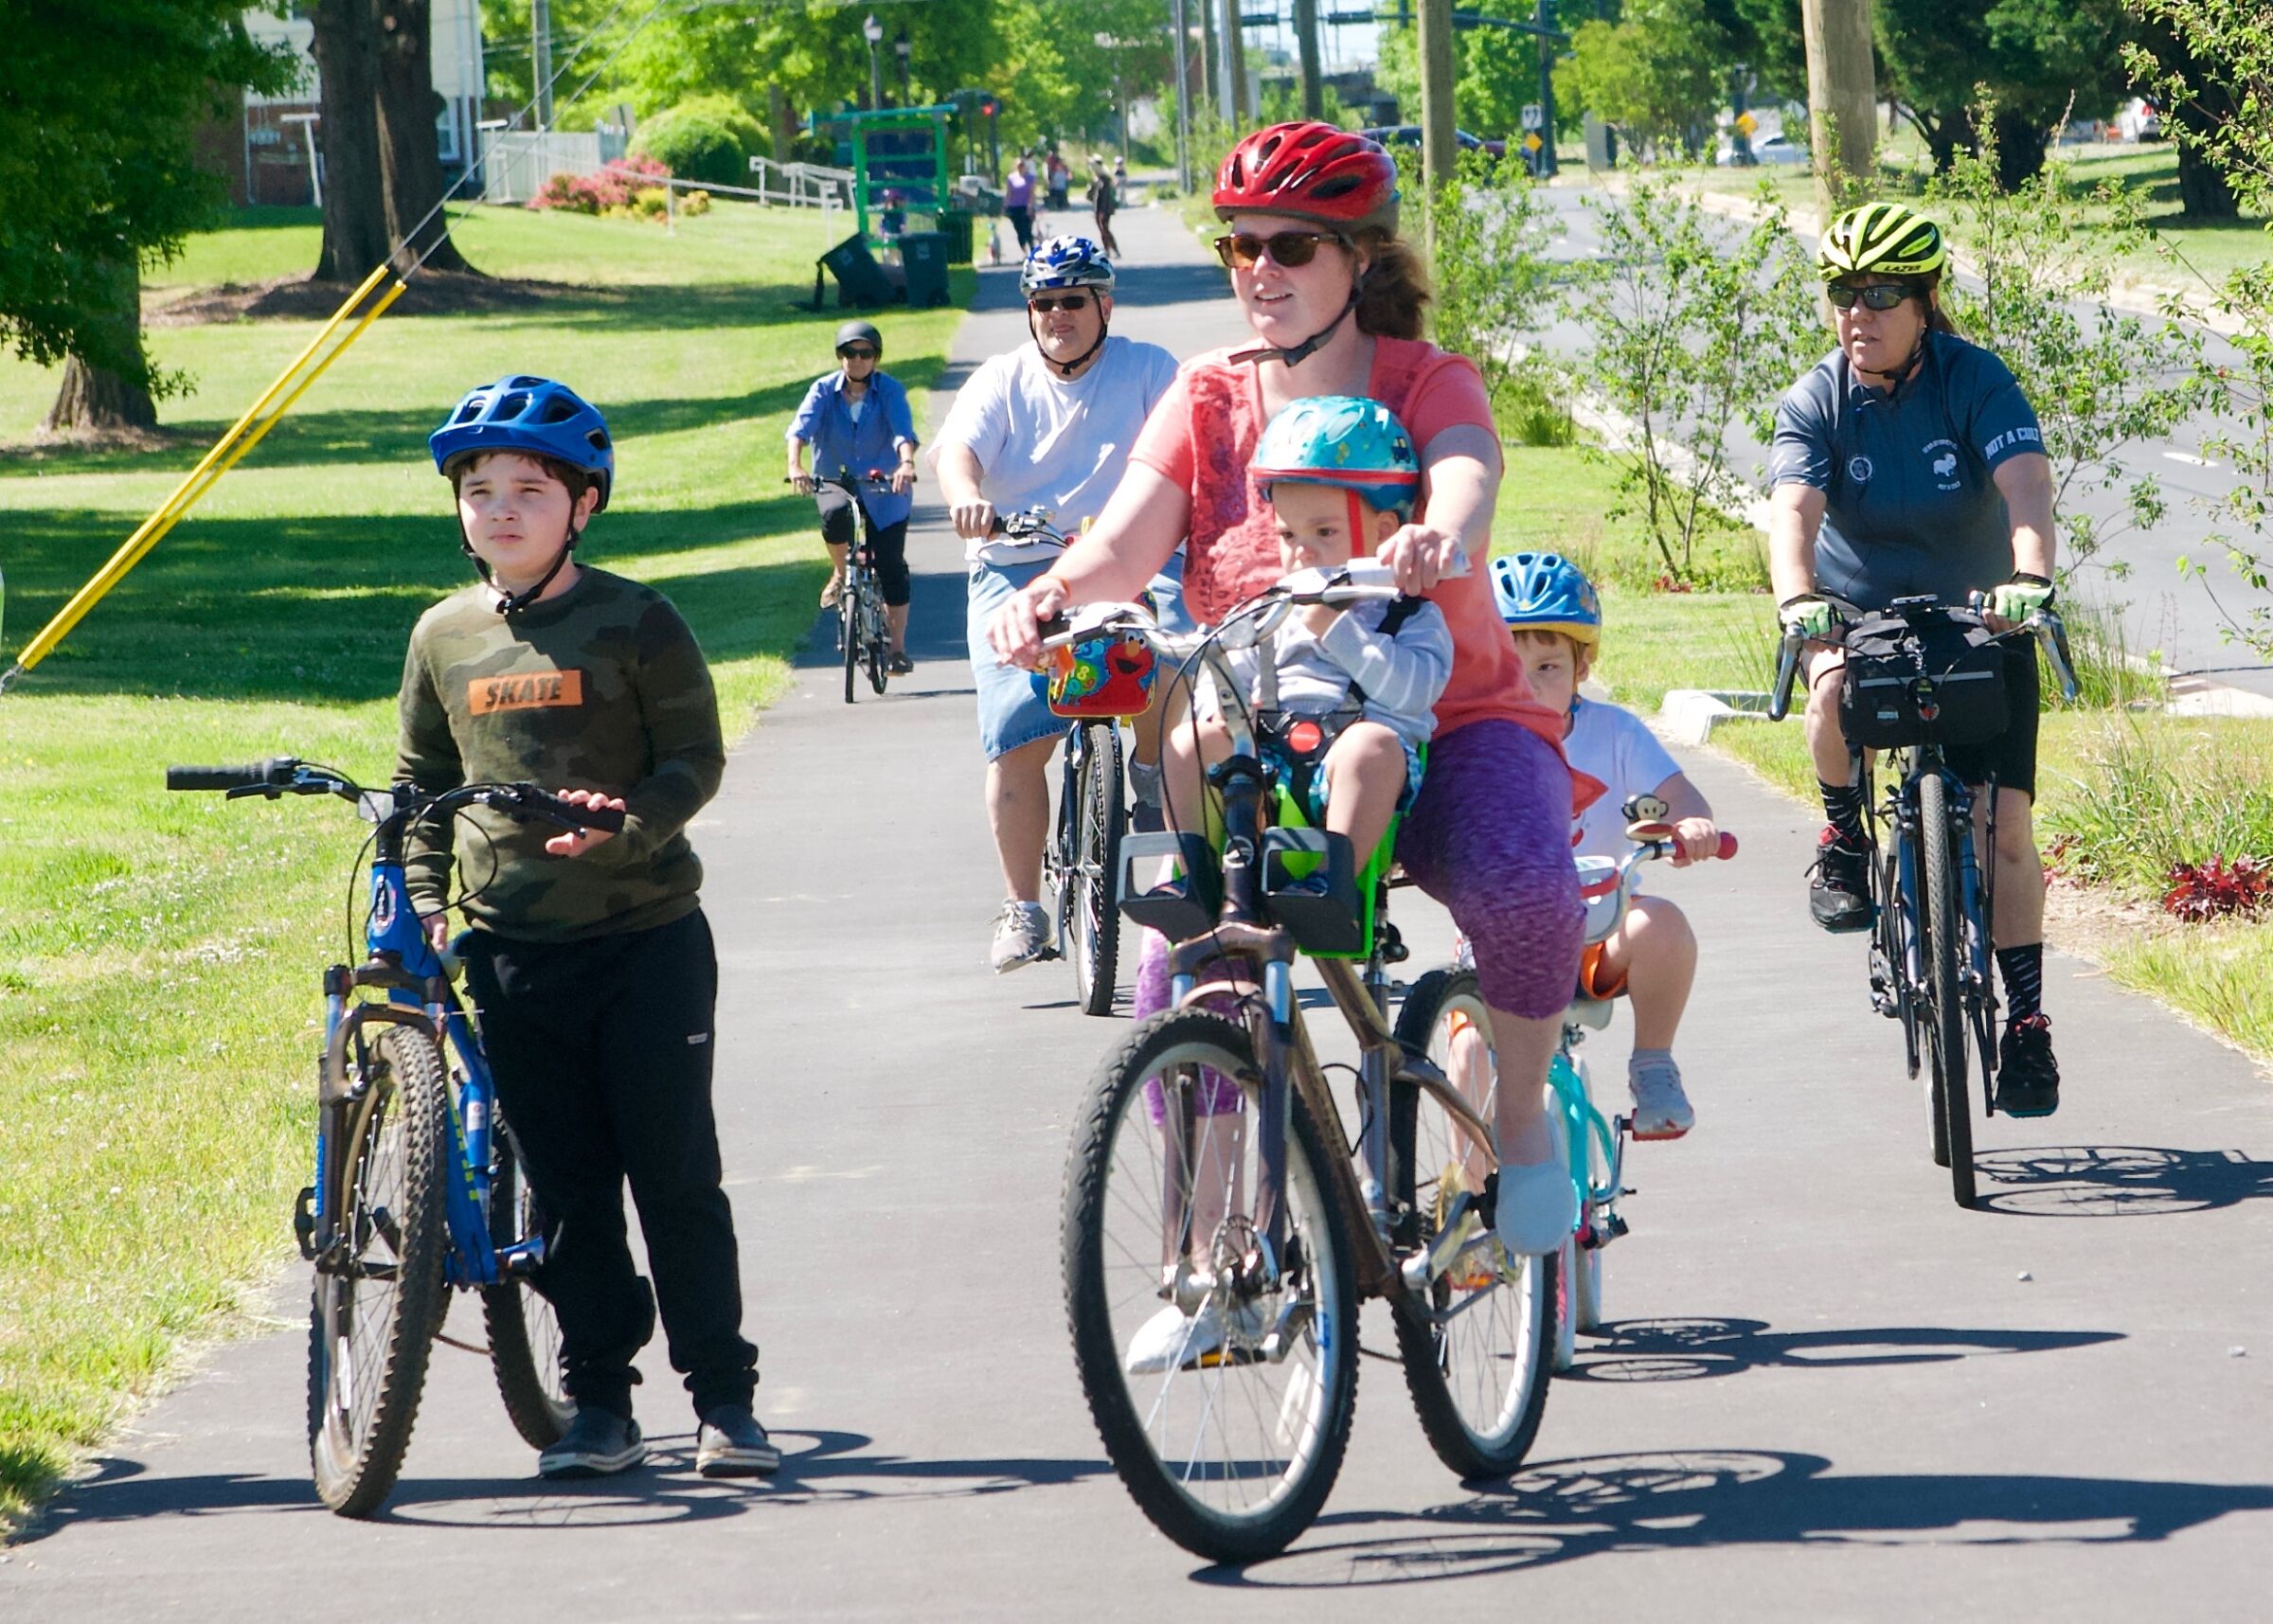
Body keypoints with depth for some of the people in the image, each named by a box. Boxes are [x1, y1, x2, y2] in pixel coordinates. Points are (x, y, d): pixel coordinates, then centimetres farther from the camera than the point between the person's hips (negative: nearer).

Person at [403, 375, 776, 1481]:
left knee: (675, 1172, -3)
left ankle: (723, 1398, 5)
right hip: (513, 952, 3)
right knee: (565, 1187, 6)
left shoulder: (636, 624, -4)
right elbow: (421, 781, 16)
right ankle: (598, 1403, 14)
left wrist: (625, 827, -23)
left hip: (645, 939, -3)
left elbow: (696, 758, -5)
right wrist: (423, 898, 4)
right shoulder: (444, 637, 7)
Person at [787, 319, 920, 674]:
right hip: (834, 481, 0)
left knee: (891, 565, -6)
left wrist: (906, 463, -44)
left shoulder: (890, 390, -7)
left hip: (884, 488, 0)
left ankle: (898, 647, 6)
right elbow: (801, 427, -17)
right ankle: (840, 574, -5)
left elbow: (903, 431, -23)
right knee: (835, 515, -35)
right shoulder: (824, 390, -3)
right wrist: (795, 465, -37)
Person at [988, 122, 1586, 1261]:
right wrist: (1051, 596, -34)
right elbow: (1125, 545, -9)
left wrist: (1440, 537, -51)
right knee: (1179, 969, -21)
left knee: (1523, 884, -34)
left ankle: (1521, 1119, -5)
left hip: (1443, 724, -2)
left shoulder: (1427, 383, -2)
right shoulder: (1206, 399, 5)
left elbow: (1466, 484, -25)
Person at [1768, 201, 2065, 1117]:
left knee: (2004, 827, -9)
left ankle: (2027, 1023, -1)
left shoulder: (1975, 382, -15)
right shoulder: (1816, 403, -11)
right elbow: (1793, 509, -27)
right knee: (1835, 692, -35)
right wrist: (1798, 600, -47)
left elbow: (2025, 482, -30)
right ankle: (1847, 834, -6)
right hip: (1858, 611, 1)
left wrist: (2029, 576, -50)